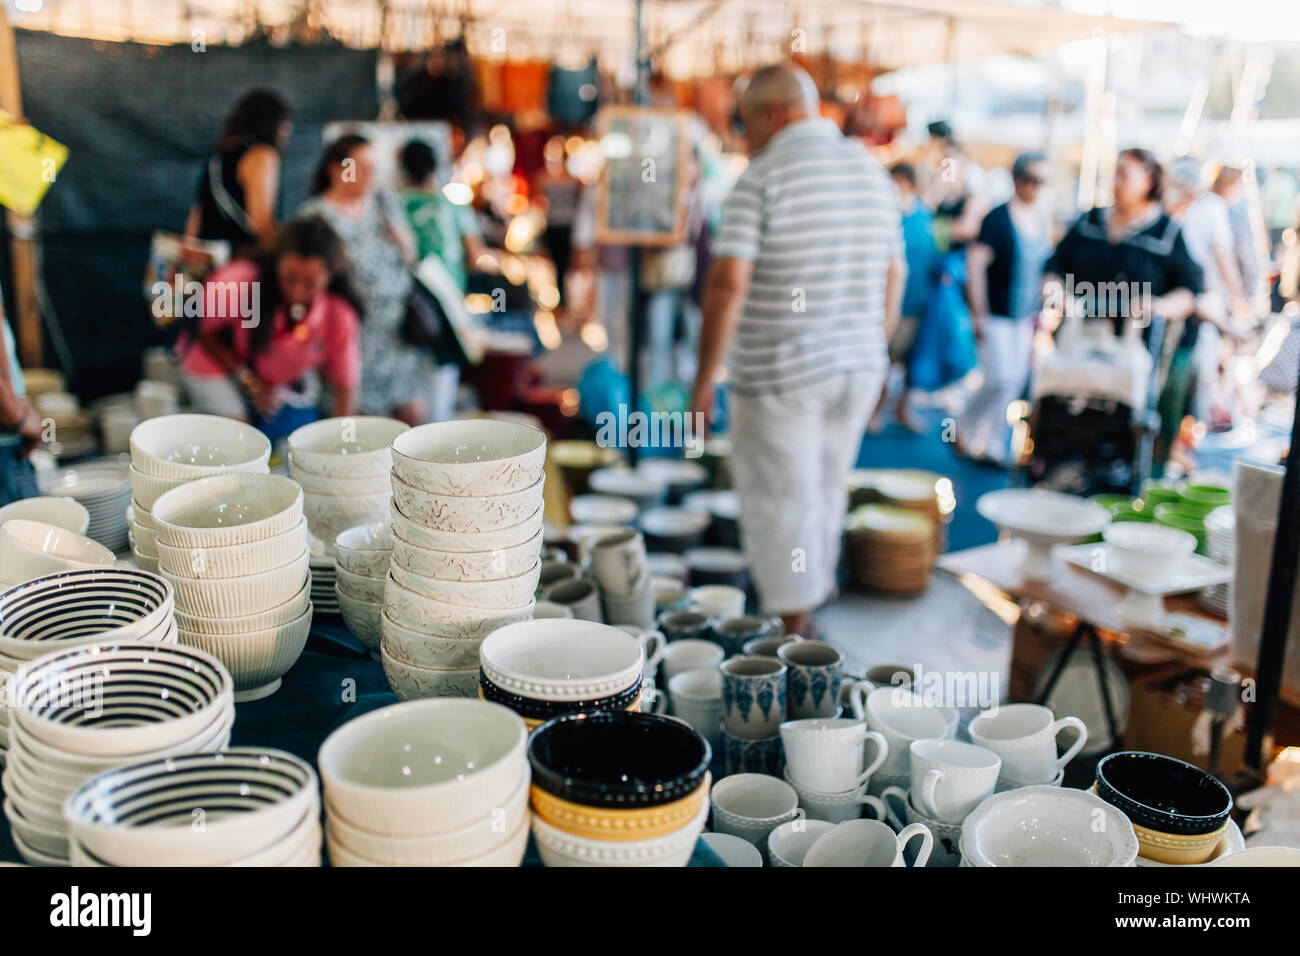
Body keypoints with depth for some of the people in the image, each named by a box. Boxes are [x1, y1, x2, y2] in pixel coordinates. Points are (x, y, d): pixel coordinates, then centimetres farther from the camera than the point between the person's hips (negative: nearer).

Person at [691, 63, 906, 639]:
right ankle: (811, 607, 33)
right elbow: (895, 273, 14)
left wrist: (705, 377, -14)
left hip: (780, 373, -6)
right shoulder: (872, 170, 9)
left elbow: (730, 279, -20)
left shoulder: (764, 176, -12)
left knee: (781, 503, 4)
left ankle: (792, 630, 11)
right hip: (858, 368, 7)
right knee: (826, 496, 19)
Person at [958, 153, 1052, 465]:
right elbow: (975, 263, -14)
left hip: (1024, 318, 6)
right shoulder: (998, 218, -11)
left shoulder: (1042, 220, 8)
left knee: (1016, 382, 6)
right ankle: (965, 431, 9)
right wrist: (979, 314, -16)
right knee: (1000, 378, -14)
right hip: (995, 315, -6)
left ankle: (992, 444, 18)